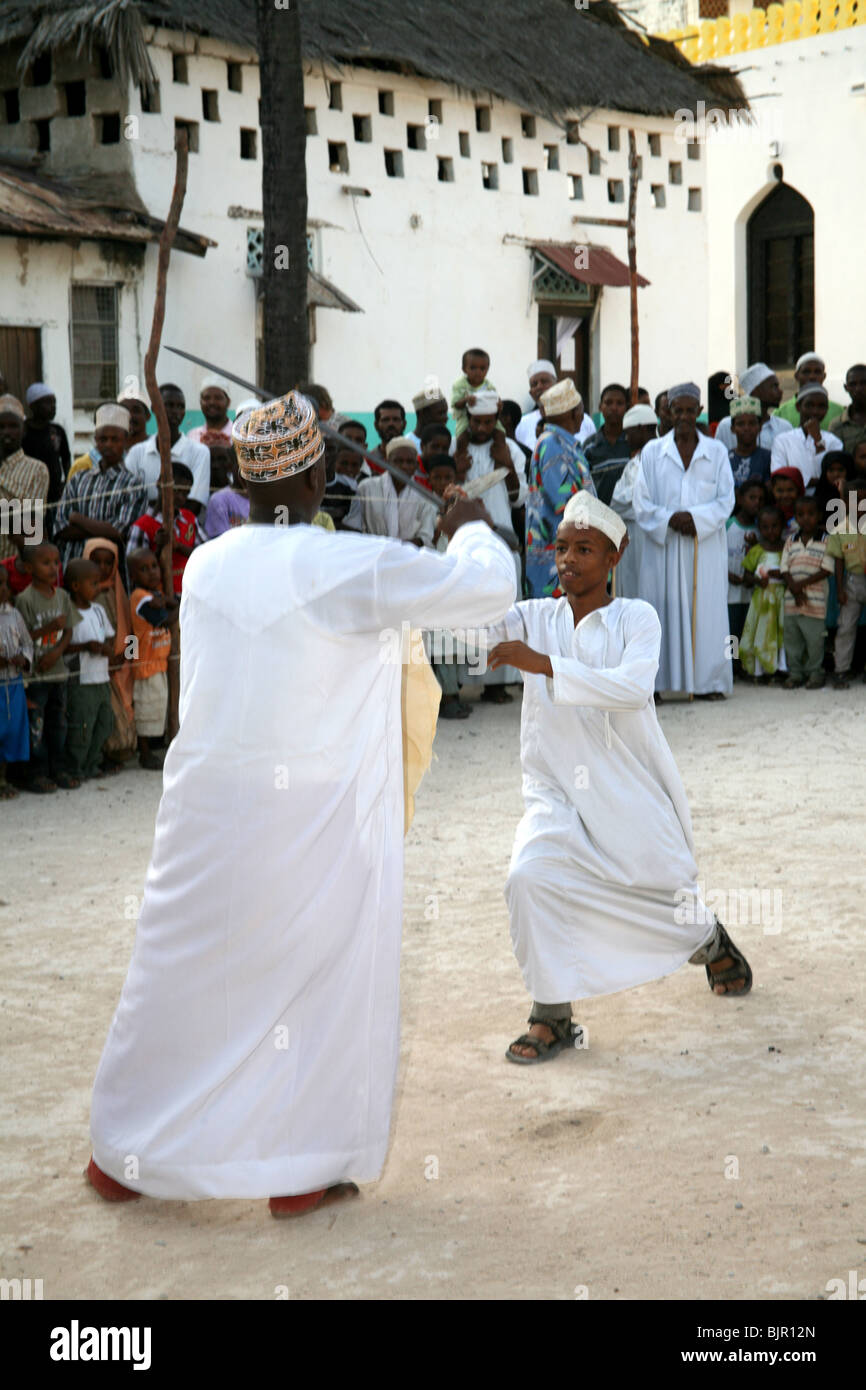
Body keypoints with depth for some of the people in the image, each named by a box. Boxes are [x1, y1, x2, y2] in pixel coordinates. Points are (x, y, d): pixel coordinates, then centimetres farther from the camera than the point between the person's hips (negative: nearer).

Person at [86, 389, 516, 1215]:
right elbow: (487, 590, -9)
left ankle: (122, 1155, 26)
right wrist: (472, 529, 11)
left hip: (207, 809, 5)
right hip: (314, 817, -5)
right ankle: (304, 1169, 17)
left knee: (181, 978, 15)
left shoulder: (205, 566, 2)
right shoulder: (353, 568, -14)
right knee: (323, 983, 11)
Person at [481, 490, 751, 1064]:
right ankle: (551, 1016, -10)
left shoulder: (637, 618, -5)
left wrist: (543, 665, -31)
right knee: (529, 876, -25)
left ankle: (711, 940, 49)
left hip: (632, 792, -1)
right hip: (558, 791, 1)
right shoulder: (534, 618, 3)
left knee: (669, 895, 10)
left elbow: (633, 688, -24)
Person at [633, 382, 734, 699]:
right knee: (664, 611, -4)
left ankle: (709, 681, 2)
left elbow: (726, 500, 3)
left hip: (705, 548, 0)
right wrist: (670, 519, -14)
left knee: (706, 611, -2)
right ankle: (656, 681, -3)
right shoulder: (652, 452, 7)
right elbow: (641, 502, 2)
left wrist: (696, 518, -13)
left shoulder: (716, 452, 9)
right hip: (663, 547, 0)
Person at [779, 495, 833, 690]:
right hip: (792, 600, 4)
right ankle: (795, 673, 16)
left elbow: (826, 570, -9)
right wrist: (795, 590, -11)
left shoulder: (825, 541, -2)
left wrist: (802, 584, -15)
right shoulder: (790, 541, 10)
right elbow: (785, 569, 5)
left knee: (814, 637, -2)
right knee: (791, 638, 7)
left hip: (816, 600, -4)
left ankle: (815, 672, 10)